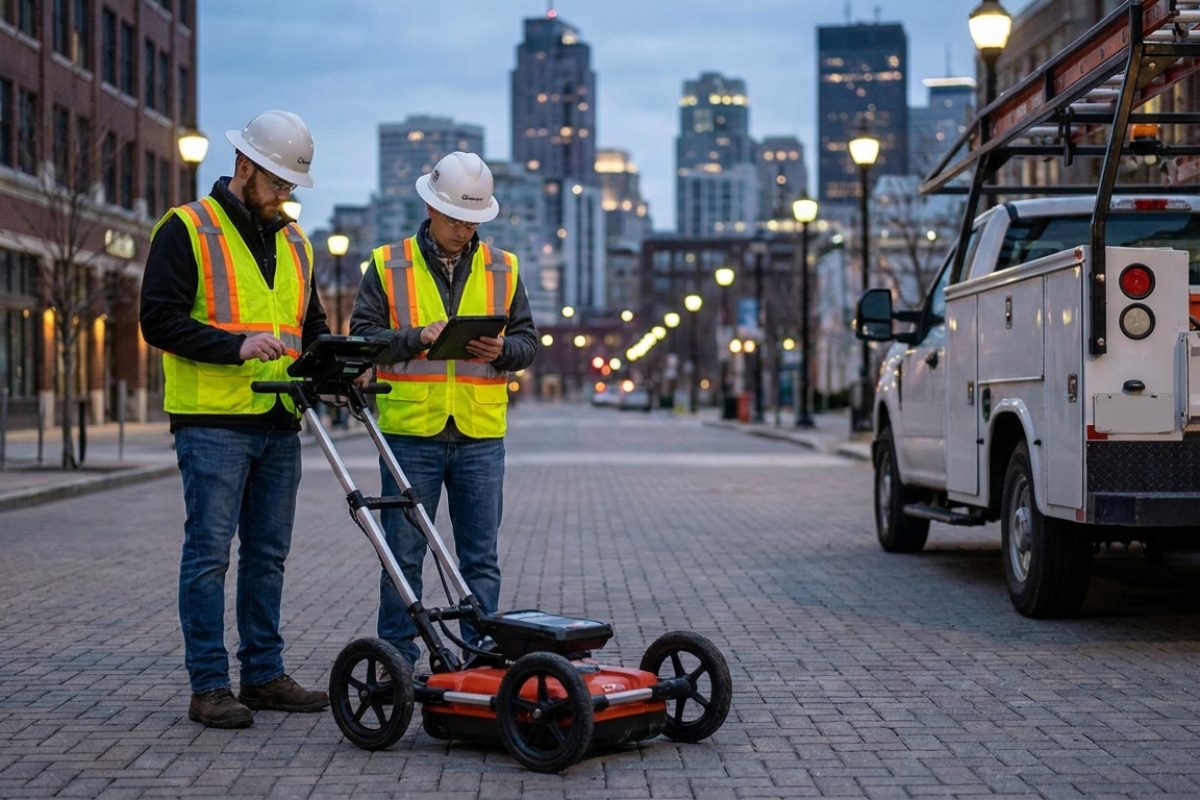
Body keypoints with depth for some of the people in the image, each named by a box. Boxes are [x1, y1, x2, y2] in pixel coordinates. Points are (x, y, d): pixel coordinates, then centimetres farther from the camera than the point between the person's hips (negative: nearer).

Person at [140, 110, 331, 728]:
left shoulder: (294, 242, 17)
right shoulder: (186, 229, -3)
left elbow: (311, 328, 24)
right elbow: (159, 320, -11)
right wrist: (237, 345, -20)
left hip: (279, 425, 7)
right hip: (213, 422, -7)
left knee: (268, 555, 10)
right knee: (209, 554, -4)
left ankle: (264, 675, 18)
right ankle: (209, 687, 1)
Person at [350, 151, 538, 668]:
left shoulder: (502, 269, 10)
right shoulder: (387, 265, 4)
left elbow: (528, 341, 12)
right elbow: (363, 334, -1)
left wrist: (502, 350, -10)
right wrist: (417, 338, -16)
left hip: (481, 436, 2)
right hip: (410, 432, -2)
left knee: (481, 557, 6)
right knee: (403, 554, 4)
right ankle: (397, 658, 14)